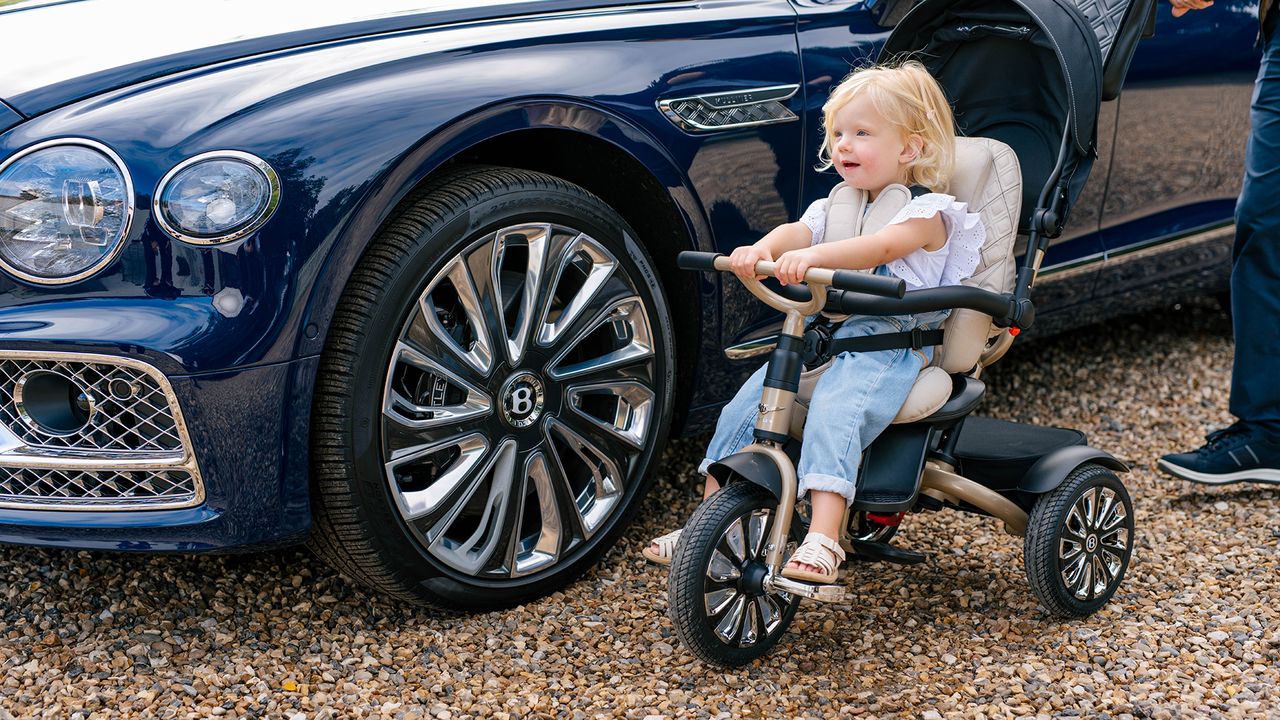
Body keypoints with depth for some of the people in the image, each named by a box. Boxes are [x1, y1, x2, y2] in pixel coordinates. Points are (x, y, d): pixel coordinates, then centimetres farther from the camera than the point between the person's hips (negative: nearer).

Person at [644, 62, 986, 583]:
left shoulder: (928, 211, -3)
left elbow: (883, 246, -25)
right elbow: (797, 231, -3)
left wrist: (814, 256, -42)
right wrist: (762, 249, -28)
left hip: (887, 348, -7)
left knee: (832, 413, -34)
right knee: (741, 411, -9)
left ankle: (823, 539, -40)